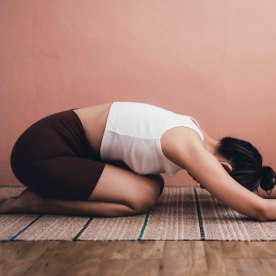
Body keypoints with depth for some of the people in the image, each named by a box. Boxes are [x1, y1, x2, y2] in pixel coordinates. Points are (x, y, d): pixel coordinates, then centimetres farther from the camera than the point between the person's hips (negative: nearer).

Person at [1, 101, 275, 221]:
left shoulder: (194, 133, 3)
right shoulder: (193, 150, -24)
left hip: (73, 141, 9)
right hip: (42, 150, -9)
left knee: (153, 186, 3)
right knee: (142, 197, -14)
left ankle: (52, 188, 12)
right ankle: (36, 201, -2)